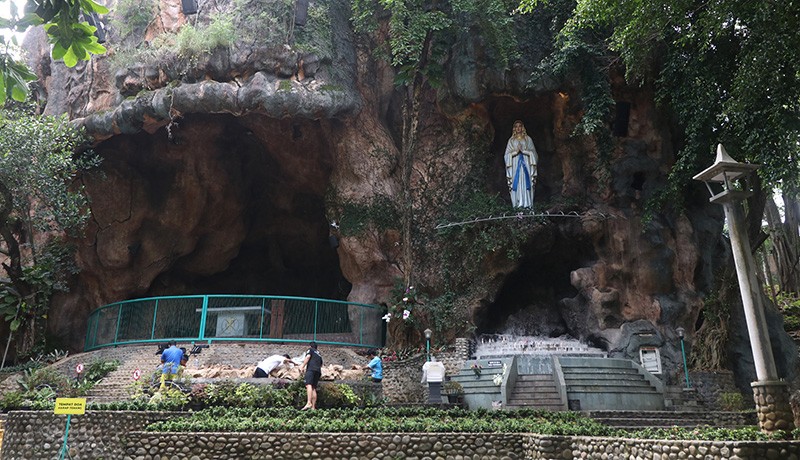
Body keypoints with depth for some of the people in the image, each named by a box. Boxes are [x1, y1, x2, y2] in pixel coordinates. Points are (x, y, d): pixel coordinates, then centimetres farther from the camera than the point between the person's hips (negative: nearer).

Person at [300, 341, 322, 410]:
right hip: (318, 371, 7)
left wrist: (303, 366, -3)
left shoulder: (310, 350, 15)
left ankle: (308, 403, -40)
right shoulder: (319, 354, 33)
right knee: (314, 388, 5)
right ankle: (313, 407, -3)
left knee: (309, 385, -22)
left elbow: (308, 357, -3)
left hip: (311, 369, -7)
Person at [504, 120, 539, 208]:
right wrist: (516, 151, -10)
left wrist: (523, 150, -8)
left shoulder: (528, 139, 12)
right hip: (515, 164, 0)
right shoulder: (511, 140, 13)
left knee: (526, 183, -8)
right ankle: (517, 203, -9)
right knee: (516, 183, -8)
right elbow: (508, 154, 6)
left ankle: (527, 203, -9)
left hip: (526, 164, 0)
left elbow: (532, 152, 6)